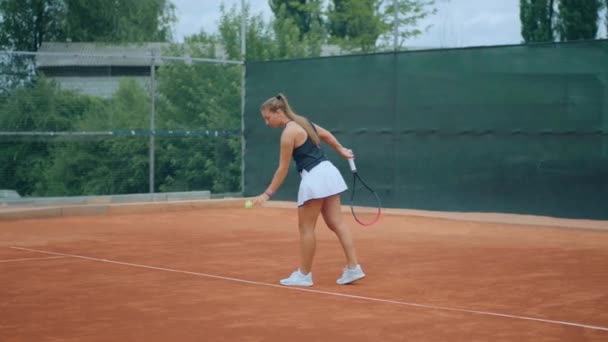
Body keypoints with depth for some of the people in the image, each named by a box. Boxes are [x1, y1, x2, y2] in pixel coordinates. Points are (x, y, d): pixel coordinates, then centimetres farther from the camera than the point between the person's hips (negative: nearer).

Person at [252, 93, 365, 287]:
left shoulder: (289, 133, -14)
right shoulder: (301, 122, 12)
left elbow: (283, 169, -13)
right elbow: (326, 134, 27)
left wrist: (267, 194, -8)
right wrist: (341, 150, 39)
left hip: (314, 177, -9)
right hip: (328, 171, 9)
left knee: (306, 227, 1)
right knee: (336, 223, 7)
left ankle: (304, 275, 9)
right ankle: (353, 268, 5)